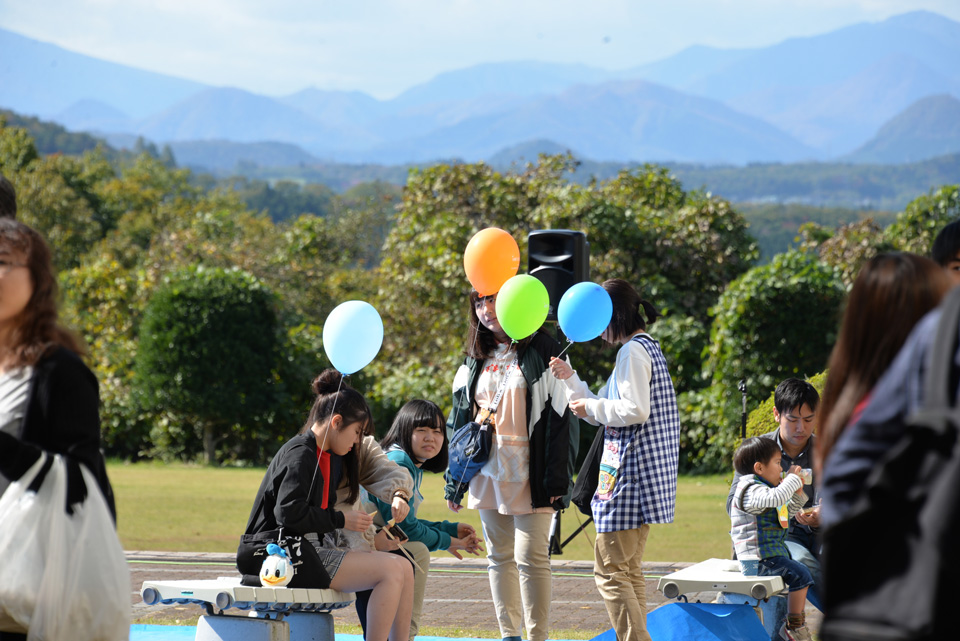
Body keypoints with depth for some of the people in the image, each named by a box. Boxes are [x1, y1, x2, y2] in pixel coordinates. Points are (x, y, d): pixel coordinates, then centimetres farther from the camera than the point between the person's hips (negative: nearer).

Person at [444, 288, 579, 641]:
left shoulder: (543, 351, -3)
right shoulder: (475, 361, 14)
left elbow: (562, 417, -8)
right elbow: (459, 420, 17)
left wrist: (558, 479, -14)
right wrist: (454, 481, 13)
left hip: (529, 476, -6)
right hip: (488, 474, 6)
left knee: (531, 557, -10)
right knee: (499, 557, 8)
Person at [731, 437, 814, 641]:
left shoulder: (763, 488, 20)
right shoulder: (751, 490, -14)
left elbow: (788, 511, 31)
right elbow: (776, 497, -34)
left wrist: (798, 494, 15)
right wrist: (793, 479, -19)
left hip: (773, 554, 11)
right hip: (758, 560, -11)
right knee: (800, 574, -16)